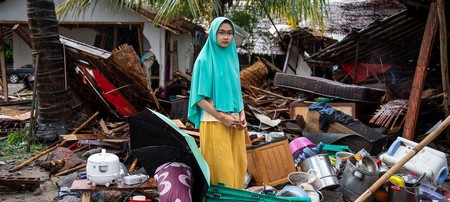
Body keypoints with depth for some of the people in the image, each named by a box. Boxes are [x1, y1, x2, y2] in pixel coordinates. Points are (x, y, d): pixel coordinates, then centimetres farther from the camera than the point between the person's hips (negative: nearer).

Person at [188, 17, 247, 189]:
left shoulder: (232, 57, 10)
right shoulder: (204, 60, -9)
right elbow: (199, 97, -10)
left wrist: (241, 115, 2)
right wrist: (222, 117, -15)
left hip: (234, 121, 6)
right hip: (214, 122, -6)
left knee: (238, 163, 8)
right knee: (221, 165, -2)